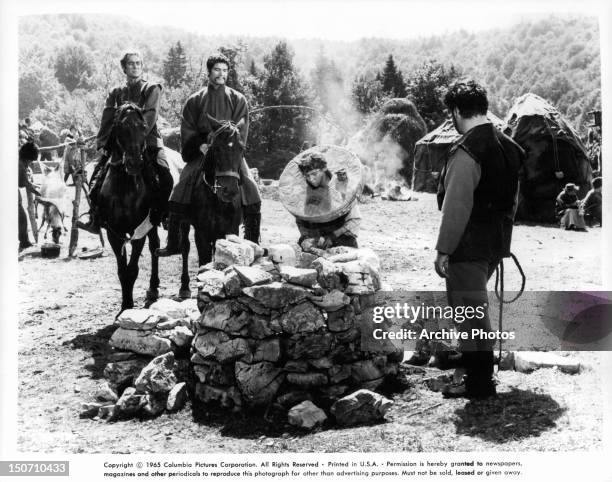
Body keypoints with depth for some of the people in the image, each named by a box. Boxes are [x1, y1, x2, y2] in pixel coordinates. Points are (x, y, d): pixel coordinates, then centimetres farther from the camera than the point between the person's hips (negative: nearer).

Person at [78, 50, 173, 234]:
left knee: (165, 179, -23)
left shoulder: (152, 89, 8)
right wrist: (101, 143, -7)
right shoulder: (116, 93, 18)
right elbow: (107, 120, 8)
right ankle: (95, 219, 1)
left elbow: (150, 116, -7)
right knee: (96, 178, -7)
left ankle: (159, 215, -8)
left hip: (148, 141, -3)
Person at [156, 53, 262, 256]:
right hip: (201, 153, 0)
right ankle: (174, 244, -3)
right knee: (180, 193, -13)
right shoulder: (195, 101, 10)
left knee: (251, 192, -16)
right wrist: (201, 145, -12)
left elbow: (240, 130, -1)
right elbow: (187, 130, 6)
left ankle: (252, 244, -5)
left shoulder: (238, 100, 8)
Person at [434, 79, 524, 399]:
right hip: (497, 241, 9)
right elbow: (512, 198, 14)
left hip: (469, 244, -9)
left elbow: (456, 207, -22)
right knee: (473, 306, 25)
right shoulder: (507, 146, 8)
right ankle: (471, 358, 39)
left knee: (469, 310, 0)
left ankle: (480, 383, 7)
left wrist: (443, 250, -17)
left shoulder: (465, 151, -20)